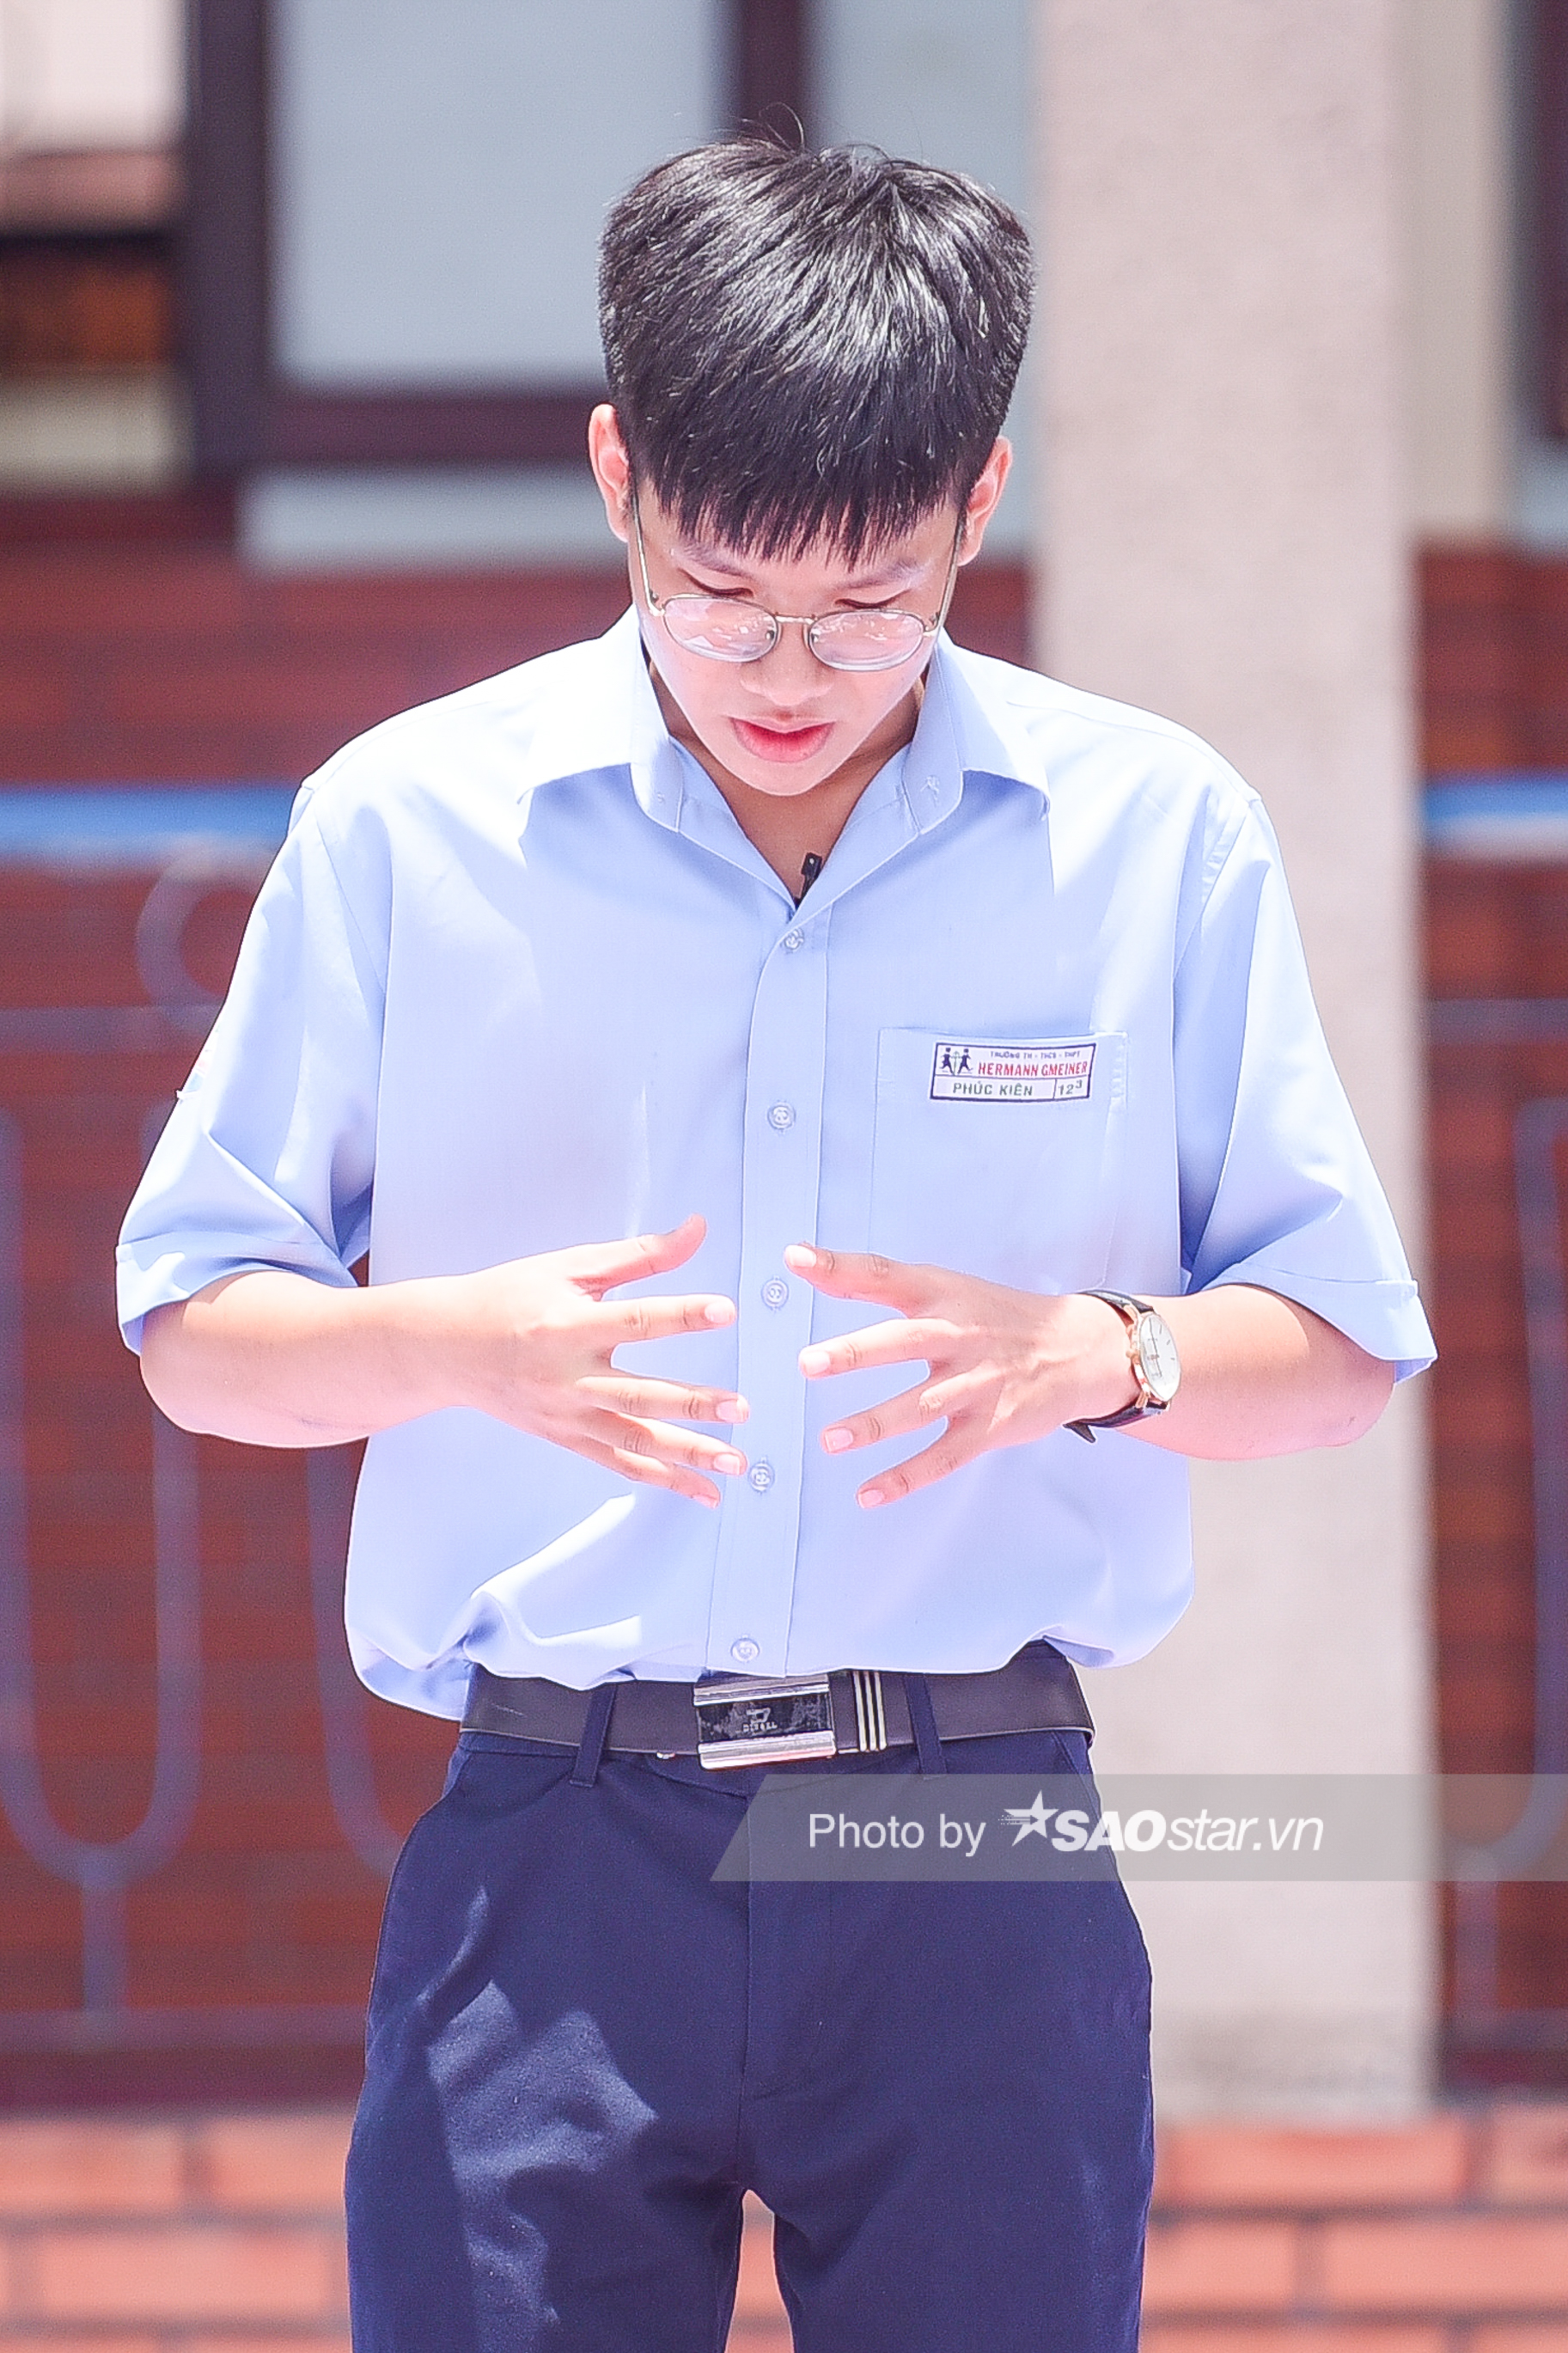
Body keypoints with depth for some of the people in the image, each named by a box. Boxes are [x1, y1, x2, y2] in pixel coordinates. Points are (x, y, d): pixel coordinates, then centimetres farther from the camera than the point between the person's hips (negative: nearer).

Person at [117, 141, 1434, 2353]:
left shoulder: (1155, 835, 3)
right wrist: (462, 1341, -15)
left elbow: (1343, 1355, 7)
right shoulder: (411, 825, 2)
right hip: (551, 1846, 0)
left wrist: (1097, 1355, -14)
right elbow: (196, 1333, 6)